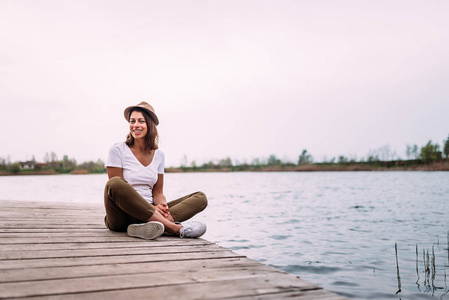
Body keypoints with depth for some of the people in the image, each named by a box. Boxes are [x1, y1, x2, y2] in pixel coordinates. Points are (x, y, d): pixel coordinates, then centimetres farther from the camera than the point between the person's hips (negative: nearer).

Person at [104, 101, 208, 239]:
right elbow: (116, 188, -9)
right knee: (115, 183, -36)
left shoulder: (159, 155, 11)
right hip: (122, 217, -4)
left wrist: (162, 206, -14)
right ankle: (173, 227, -36)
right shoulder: (118, 150, -2)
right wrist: (148, 207, -21)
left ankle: (147, 226, -36)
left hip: (148, 213, 5)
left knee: (201, 198, -9)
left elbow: (158, 192, 10)